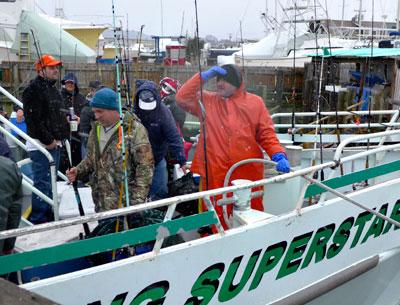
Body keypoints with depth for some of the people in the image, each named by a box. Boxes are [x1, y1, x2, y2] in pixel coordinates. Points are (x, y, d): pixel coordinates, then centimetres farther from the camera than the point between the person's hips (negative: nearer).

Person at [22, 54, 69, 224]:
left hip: (53, 144, 10)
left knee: (50, 181, 16)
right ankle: (38, 219, 1)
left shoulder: (53, 89, 18)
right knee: (42, 183, -7)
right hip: (41, 145, -9)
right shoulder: (34, 89, -13)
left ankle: (48, 215, 27)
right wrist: (48, 140, -18)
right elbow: (34, 119, -21)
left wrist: (60, 136, 15)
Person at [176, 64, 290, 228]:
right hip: (215, 175, 0)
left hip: (249, 173, 0)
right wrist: (203, 76, -3)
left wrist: (278, 155, -11)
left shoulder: (255, 102, 6)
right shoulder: (208, 101, 10)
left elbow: (267, 134, 5)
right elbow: (183, 98, 1)